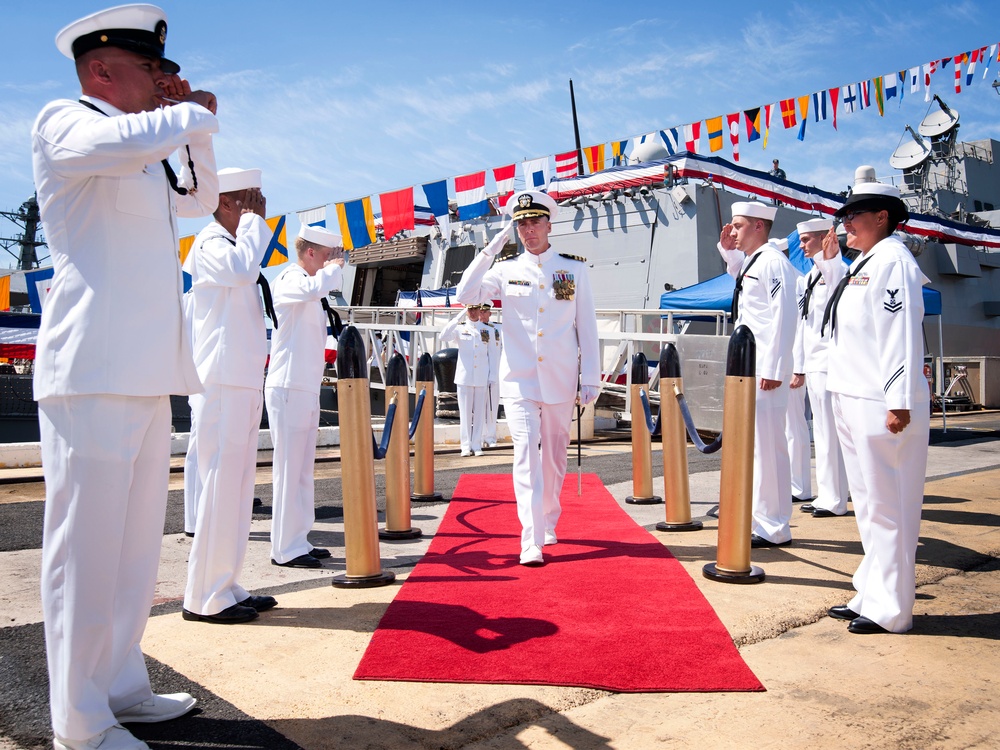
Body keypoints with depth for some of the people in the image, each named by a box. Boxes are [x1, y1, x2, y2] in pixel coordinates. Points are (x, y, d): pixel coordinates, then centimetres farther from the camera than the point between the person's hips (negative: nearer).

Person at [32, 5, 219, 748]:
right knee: (85, 543, -5)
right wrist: (195, 112, -5)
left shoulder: (146, 154, 24)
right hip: (94, 371, -9)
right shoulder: (64, 121, -1)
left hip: (148, 374, 9)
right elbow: (126, 141, -23)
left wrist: (190, 125, 21)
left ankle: (121, 685, 24)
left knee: (136, 540, 12)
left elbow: (201, 199, 34)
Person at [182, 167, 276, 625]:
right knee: (219, 485, -9)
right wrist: (255, 221, -14)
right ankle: (205, 598, -2)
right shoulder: (209, 243, -7)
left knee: (237, 489, 10)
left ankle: (226, 587, 17)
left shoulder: (233, 244, 23)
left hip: (244, 385, 10)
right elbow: (240, 268, -29)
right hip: (222, 385, -10)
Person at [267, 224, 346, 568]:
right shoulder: (289, 279, -10)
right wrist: (334, 268, -15)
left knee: (303, 470, 12)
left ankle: (298, 541, 19)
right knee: (289, 469, -6)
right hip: (288, 387, -10)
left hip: (307, 388, 10)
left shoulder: (307, 281, 19)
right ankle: (285, 549, -1)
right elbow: (313, 288, -31)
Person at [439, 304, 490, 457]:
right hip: (464, 376, -2)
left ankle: (477, 445, 11)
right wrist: (458, 319, -19)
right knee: (465, 412, 1)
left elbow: (491, 354, 12)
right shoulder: (460, 328, 5)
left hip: (481, 378, 2)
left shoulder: (487, 330, 11)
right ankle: (466, 446, 6)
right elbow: (442, 337, -13)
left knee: (480, 412, 4)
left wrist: (492, 377, 6)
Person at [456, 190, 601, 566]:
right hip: (518, 379, -1)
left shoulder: (575, 268, 5)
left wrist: (590, 378, 0)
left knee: (554, 456, 12)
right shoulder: (506, 270, 5)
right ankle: (531, 541, -13)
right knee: (526, 453, -12)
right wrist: (489, 251, -10)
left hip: (560, 380, 1)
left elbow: (587, 325, 4)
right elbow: (465, 295, -8)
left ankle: (547, 522, 34)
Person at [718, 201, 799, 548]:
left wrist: (773, 369, -22)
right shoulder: (750, 262, 16)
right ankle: (762, 518, 27)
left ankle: (774, 529, 1)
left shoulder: (773, 261, -11)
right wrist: (728, 250, 24)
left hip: (765, 368, -10)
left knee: (767, 445, -7)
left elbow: (784, 316, -19)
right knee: (753, 444, 15)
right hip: (749, 366, 10)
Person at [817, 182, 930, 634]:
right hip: (853, 403, 10)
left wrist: (899, 402, -25)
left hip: (881, 406, -10)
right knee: (869, 507, 16)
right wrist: (830, 261, 26)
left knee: (887, 508, -2)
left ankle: (890, 612, 8)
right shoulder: (863, 264, 16)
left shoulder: (893, 261, -12)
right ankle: (871, 597, 27)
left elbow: (902, 335, -20)